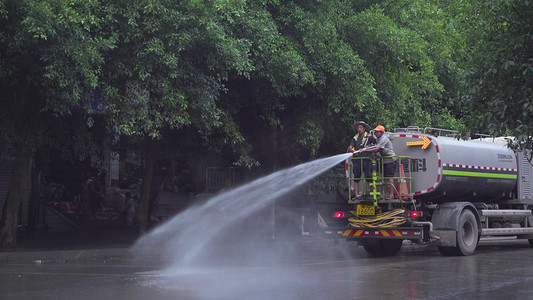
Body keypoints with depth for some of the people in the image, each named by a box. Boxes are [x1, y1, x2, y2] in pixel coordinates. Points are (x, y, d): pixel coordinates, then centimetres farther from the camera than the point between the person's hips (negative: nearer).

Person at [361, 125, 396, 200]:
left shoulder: (384, 139, -16)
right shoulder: (377, 139, 14)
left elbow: (376, 149, -23)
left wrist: (365, 150, -22)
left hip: (390, 160, -10)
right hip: (385, 161, 10)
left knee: (389, 177, -13)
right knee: (385, 178, 7)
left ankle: (391, 194, -15)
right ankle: (386, 194, 8)